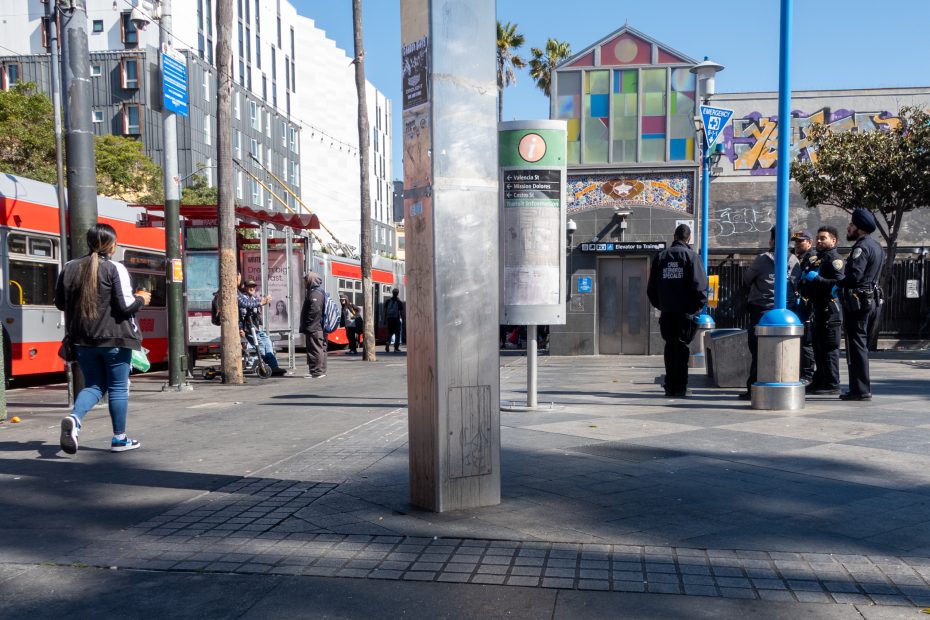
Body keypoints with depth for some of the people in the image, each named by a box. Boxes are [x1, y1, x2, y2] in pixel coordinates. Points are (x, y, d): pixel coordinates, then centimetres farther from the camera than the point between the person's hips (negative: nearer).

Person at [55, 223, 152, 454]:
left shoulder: (70, 268, 5)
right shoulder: (115, 269, -11)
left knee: (94, 385, 15)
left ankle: (74, 419, -12)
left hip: (82, 339, 5)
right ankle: (119, 439, 14)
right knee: (118, 387, 7)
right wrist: (141, 299, 5)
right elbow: (125, 305, -14)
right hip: (114, 338, -5)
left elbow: (60, 303, 12)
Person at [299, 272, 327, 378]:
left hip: (314, 329, -11)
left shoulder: (315, 293, -15)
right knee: (321, 349, 13)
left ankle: (317, 372, -4)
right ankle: (321, 371, 20)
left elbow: (314, 310, -24)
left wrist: (307, 326, -20)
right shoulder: (319, 292, 18)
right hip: (319, 328, 11)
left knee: (315, 349, -7)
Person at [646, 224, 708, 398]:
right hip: (685, 311, -3)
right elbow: (700, 285, -12)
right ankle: (680, 388, 0)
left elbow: (651, 287, 10)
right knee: (682, 348, 1)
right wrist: (699, 305, -1)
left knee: (670, 348, 11)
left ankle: (670, 387, 13)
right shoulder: (691, 256, -4)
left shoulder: (660, 256, 9)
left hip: (666, 312, 4)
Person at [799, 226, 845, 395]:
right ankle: (819, 382, 23)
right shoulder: (816, 260, 21)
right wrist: (804, 278, 10)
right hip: (817, 309, 10)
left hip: (829, 309, -10)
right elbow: (808, 283, 31)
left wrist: (816, 279, -22)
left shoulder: (834, 259, -9)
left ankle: (832, 385, -4)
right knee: (818, 348, 15)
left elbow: (839, 283, -23)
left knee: (829, 348, -8)